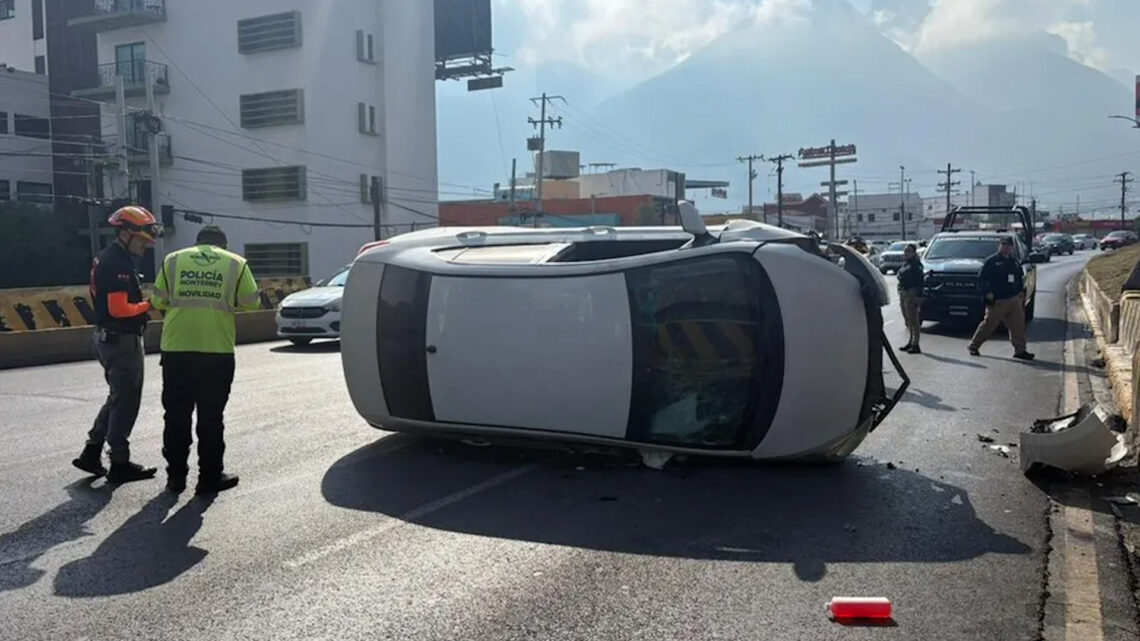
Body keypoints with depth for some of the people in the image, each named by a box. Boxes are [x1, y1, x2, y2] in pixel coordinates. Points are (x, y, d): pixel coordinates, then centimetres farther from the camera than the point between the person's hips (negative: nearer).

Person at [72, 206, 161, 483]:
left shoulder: (106, 258, 14)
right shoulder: (119, 264, -19)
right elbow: (119, 309, -26)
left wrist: (142, 300, 8)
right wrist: (149, 305, -13)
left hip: (109, 338, 10)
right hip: (122, 340, -10)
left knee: (118, 398, 20)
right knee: (126, 402, 0)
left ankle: (92, 452, 22)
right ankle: (120, 463, 9)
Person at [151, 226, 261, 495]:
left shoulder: (173, 260, 9)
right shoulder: (235, 263, 4)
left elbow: (159, 301, 8)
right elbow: (252, 301, 4)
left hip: (176, 349, 2)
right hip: (217, 351, -2)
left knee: (177, 414, 12)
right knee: (211, 417, 6)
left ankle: (176, 475, 19)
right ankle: (210, 477, 11)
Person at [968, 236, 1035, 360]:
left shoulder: (1014, 261, 16)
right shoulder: (992, 261, -3)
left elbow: (1019, 278, 26)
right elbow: (983, 279, -7)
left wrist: (1021, 291, 13)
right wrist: (987, 293, -18)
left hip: (1015, 300, 6)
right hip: (998, 301, -6)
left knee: (1018, 325, -1)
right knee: (988, 325, 0)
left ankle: (1020, 350, 3)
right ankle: (973, 345, 14)